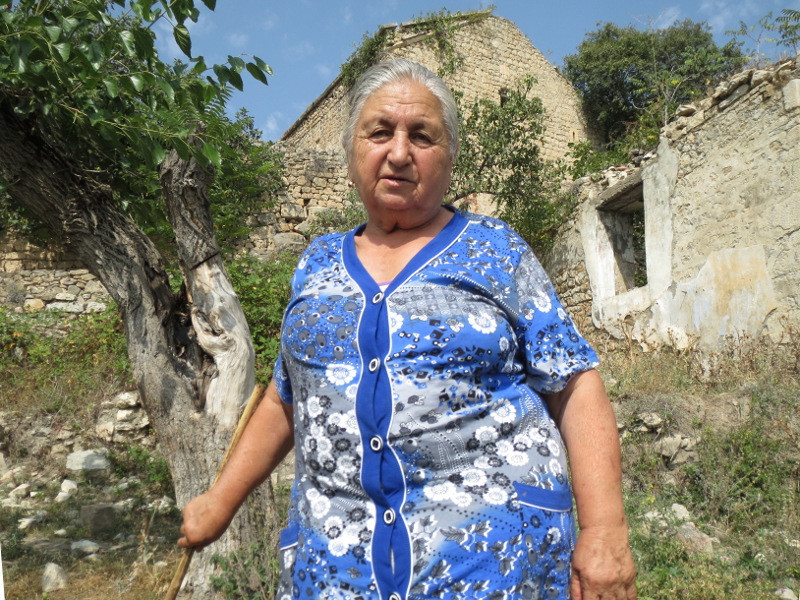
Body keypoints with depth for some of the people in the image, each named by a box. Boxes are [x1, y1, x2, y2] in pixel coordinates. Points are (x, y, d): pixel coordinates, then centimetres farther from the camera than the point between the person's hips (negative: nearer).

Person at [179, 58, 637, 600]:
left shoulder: (498, 251, 0)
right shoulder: (318, 265, 9)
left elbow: (575, 388, -5)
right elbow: (285, 400, 16)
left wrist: (605, 528, -14)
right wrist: (220, 501, 14)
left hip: (493, 550, -2)